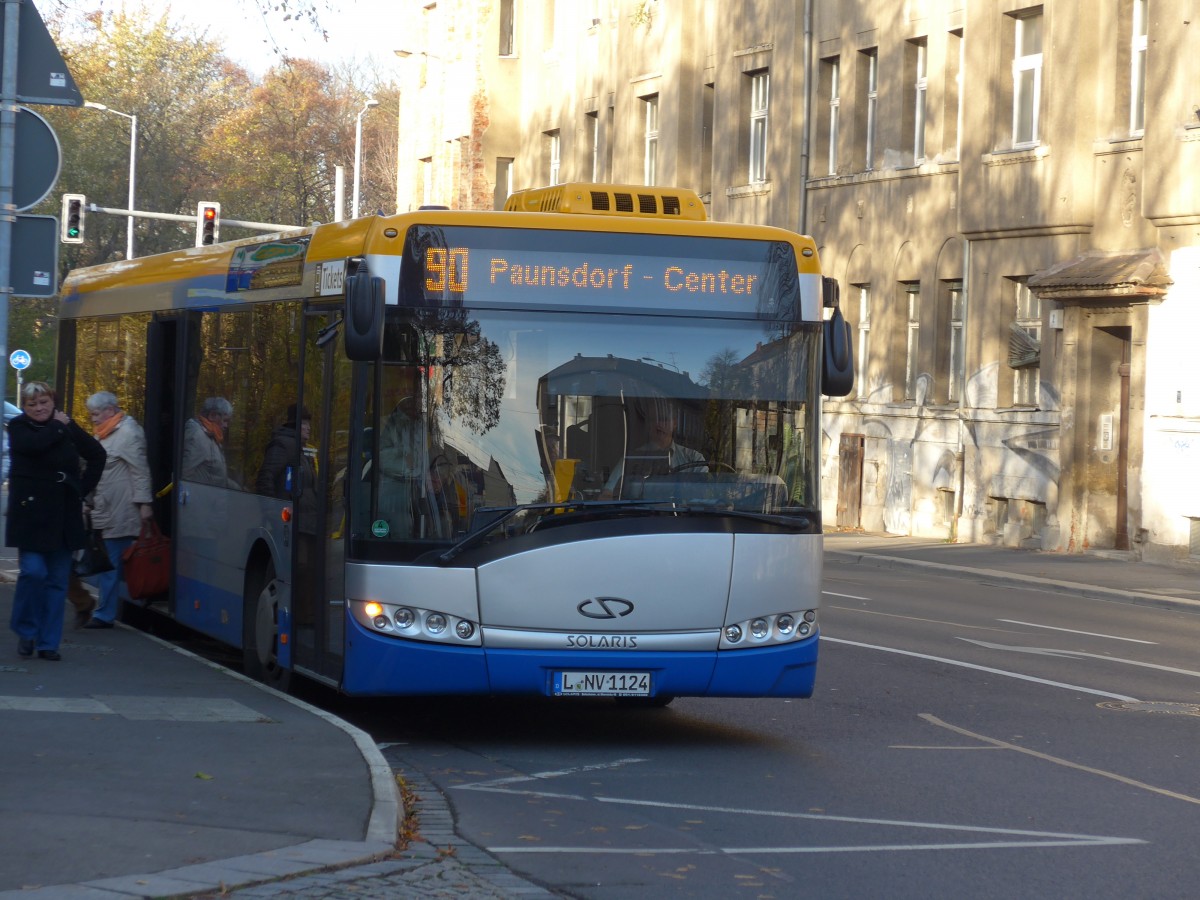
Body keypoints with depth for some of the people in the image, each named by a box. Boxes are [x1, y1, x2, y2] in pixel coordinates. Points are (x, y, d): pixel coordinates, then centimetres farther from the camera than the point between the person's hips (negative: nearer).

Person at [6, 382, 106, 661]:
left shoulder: (67, 428, 8)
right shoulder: (18, 428, -1)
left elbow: (97, 454, 20)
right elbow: (35, 444, -24)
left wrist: (84, 487, 11)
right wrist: (57, 426, -8)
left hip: (63, 516, 4)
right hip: (31, 514, -4)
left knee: (57, 580, 4)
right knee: (33, 571, -14)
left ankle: (48, 643, 11)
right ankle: (26, 631, 8)